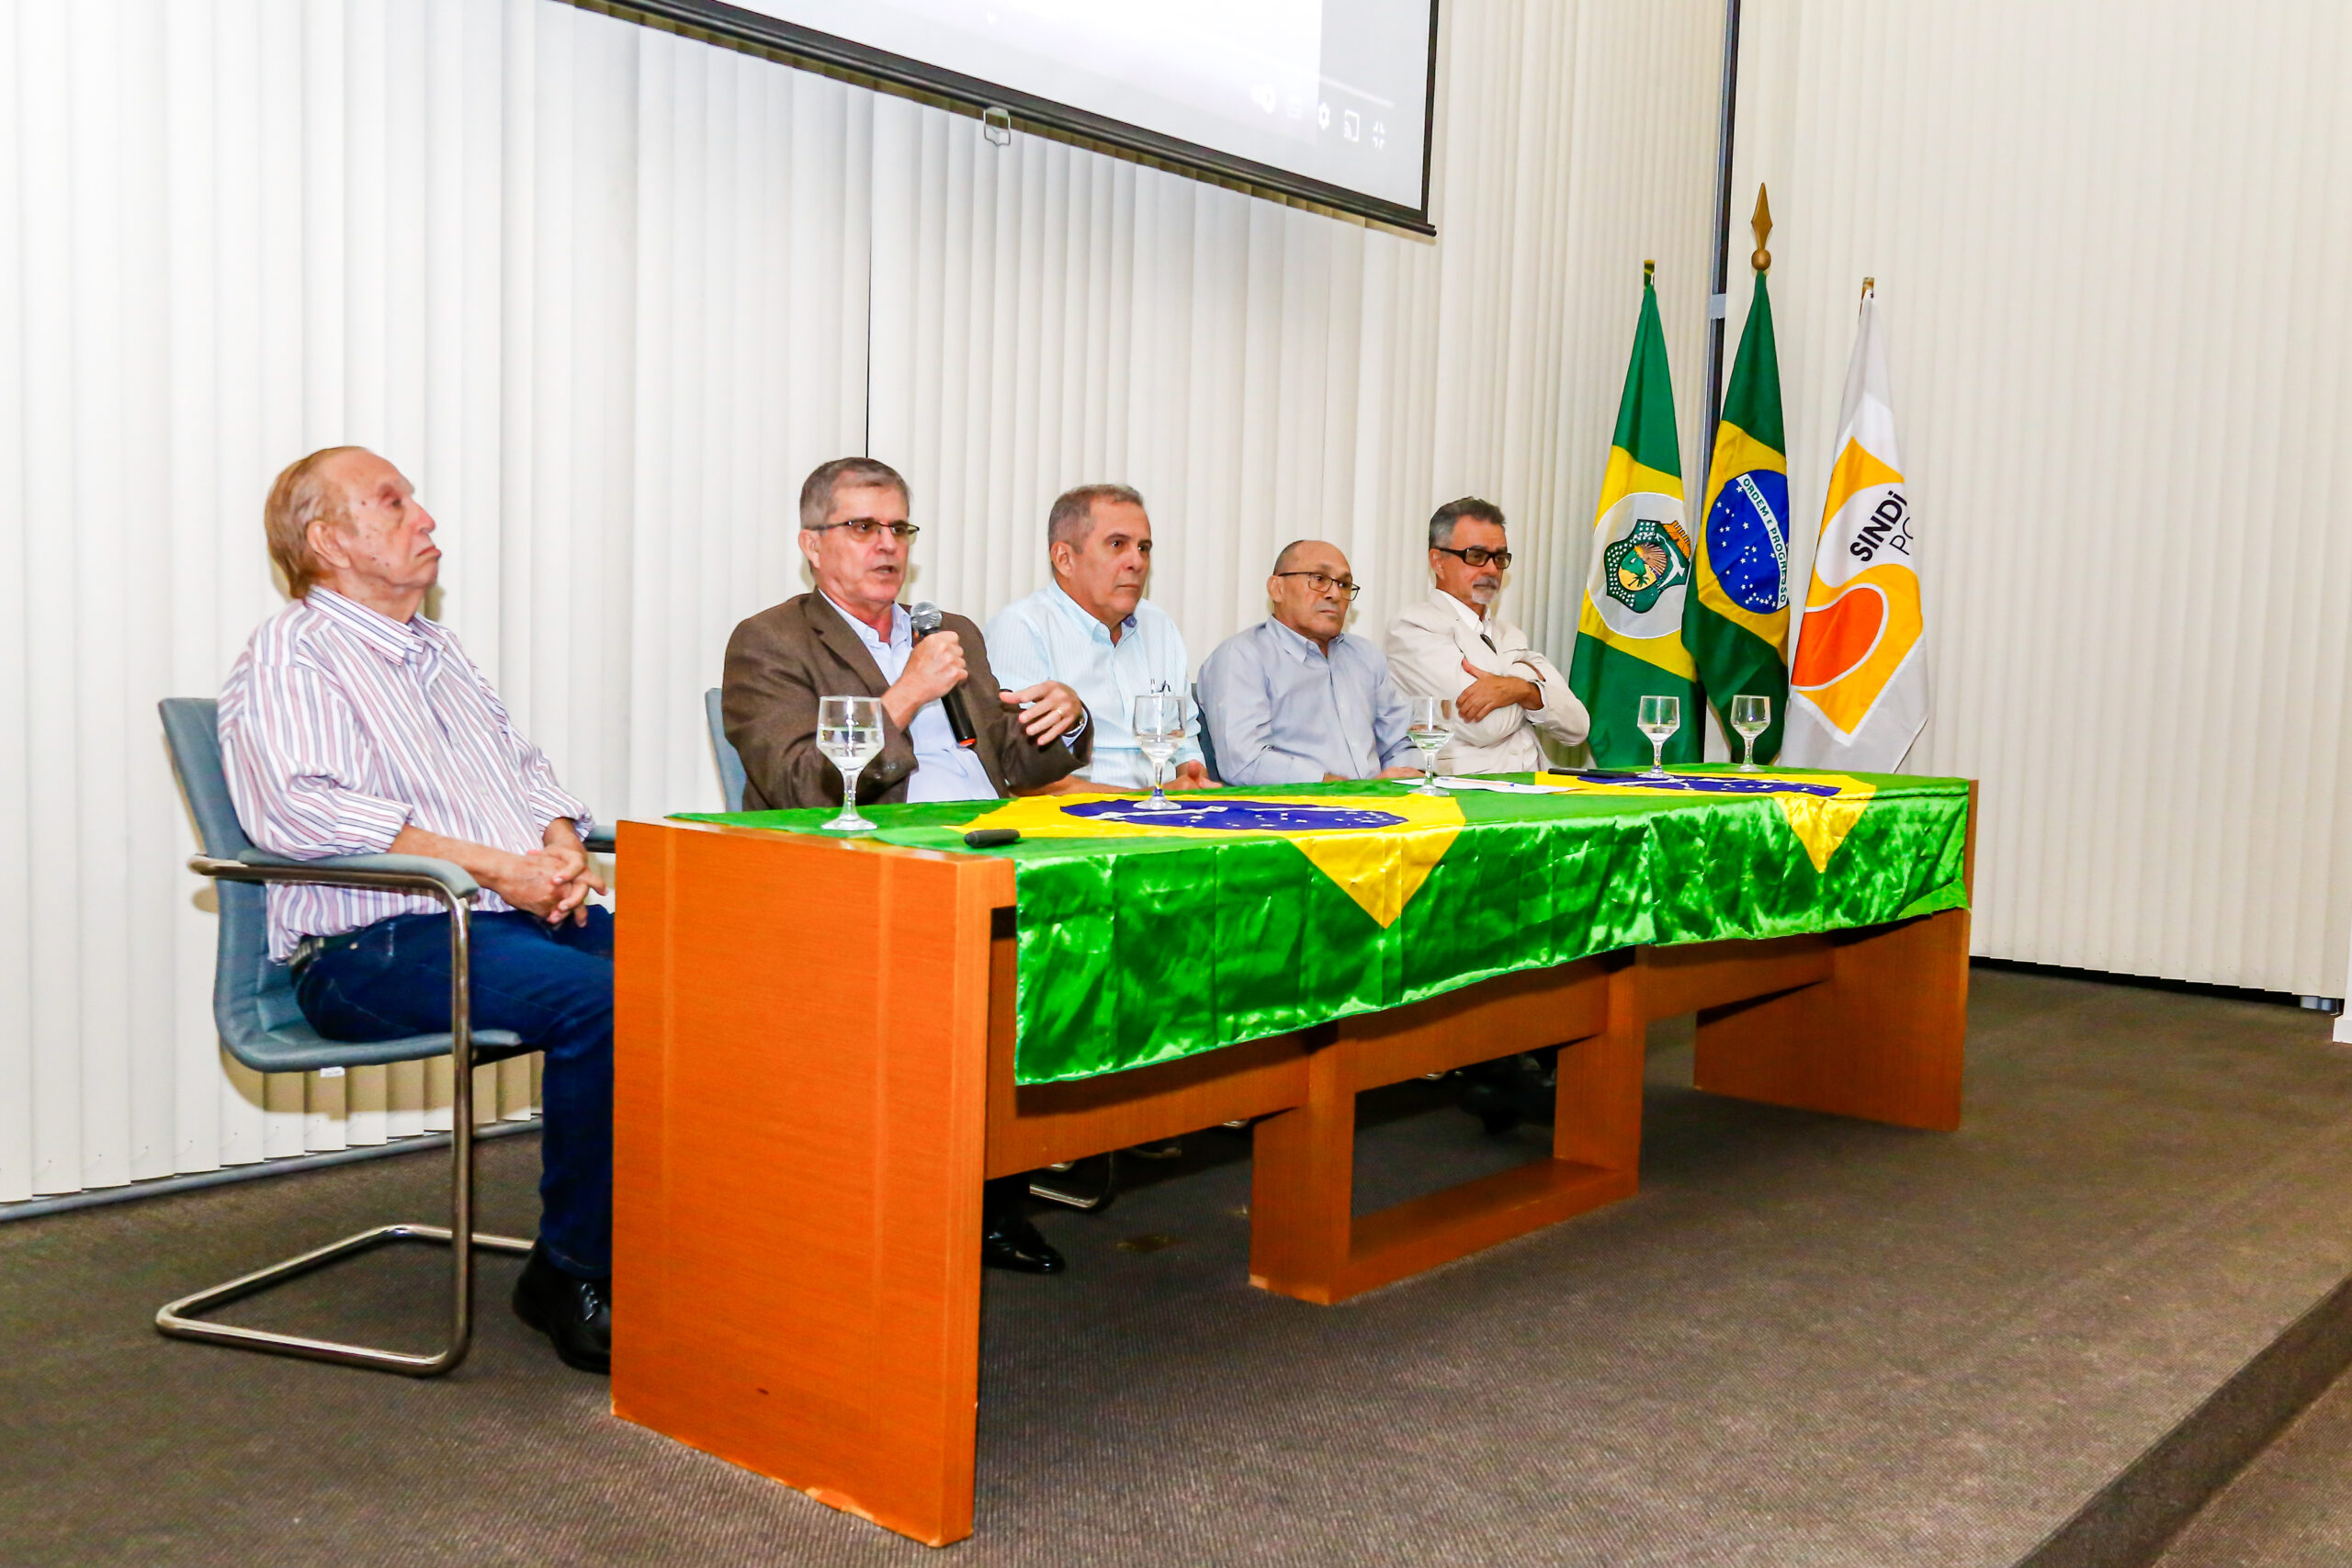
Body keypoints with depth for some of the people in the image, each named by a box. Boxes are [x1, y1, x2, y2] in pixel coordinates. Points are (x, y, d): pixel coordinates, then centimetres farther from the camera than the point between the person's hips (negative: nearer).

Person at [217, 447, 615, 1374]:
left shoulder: (436, 649, 26)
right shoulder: (289, 656, -1)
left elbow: (524, 766, 28)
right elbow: (298, 809, -17)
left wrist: (561, 844, 3)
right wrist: (493, 864, -20)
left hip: (516, 916, 8)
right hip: (376, 947, -7)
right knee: (599, 1002, -32)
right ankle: (571, 1275, -17)